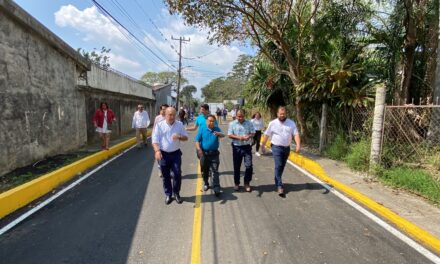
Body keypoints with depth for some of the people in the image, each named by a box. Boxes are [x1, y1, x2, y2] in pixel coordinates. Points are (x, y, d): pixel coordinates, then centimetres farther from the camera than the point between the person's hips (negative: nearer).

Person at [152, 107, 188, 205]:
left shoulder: (179, 124, 2)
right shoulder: (159, 125, -2)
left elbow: (186, 137, 6)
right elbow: (155, 140, -7)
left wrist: (179, 137, -17)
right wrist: (157, 151, -22)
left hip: (176, 153, 1)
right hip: (163, 154, -1)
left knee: (177, 174, 2)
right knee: (166, 176, 9)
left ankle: (176, 193, 22)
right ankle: (168, 195, 24)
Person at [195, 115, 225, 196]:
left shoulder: (217, 129, 0)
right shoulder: (202, 129, -2)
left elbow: (223, 135, -19)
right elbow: (197, 140, -4)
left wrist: (218, 134, -43)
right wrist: (199, 149, -21)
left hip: (214, 153, -1)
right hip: (204, 153, 1)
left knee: (215, 171, -3)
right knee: (204, 170, 15)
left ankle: (216, 188, -1)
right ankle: (206, 184, 37)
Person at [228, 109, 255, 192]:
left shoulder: (249, 123, 2)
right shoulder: (232, 124, 1)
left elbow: (253, 133, 4)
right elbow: (229, 135, -3)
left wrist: (249, 136, -18)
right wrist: (238, 137, -19)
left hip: (247, 147, 0)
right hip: (236, 147, 0)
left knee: (249, 166, -3)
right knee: (236, 167, 9)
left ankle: (247, 183, 16)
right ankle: (237, 183, 25)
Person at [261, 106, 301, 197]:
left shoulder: (291, 123, 0)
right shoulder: (273, 123, -4)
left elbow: (296, 134, -7)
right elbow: (266, 135, 3)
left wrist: (298, 145, -22)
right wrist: (263, 145, 6)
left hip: (287, 148, 3)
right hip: (276, 147, -3)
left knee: (282, 166, 15)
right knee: (278, 166, -12)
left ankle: (277, 181, 35)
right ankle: (279, 186, -11)